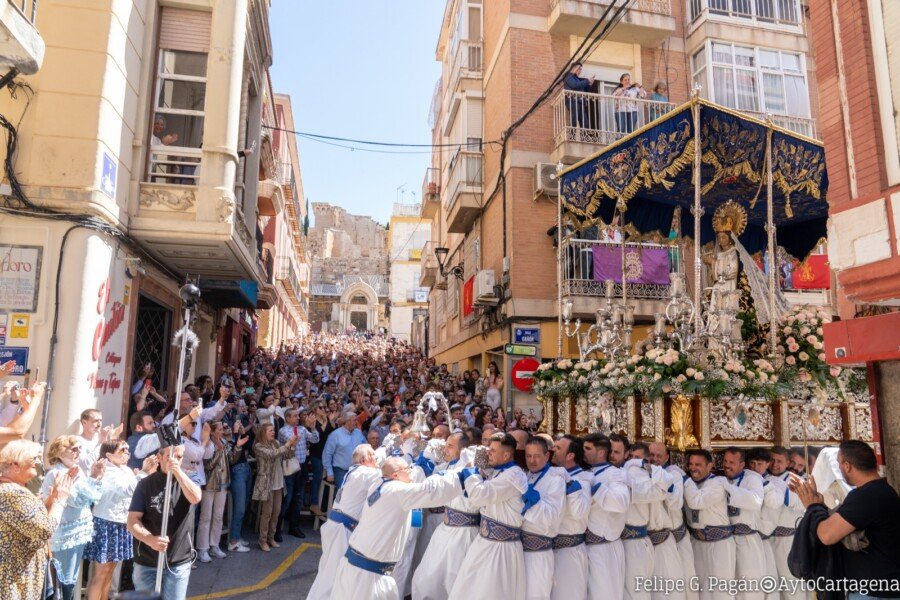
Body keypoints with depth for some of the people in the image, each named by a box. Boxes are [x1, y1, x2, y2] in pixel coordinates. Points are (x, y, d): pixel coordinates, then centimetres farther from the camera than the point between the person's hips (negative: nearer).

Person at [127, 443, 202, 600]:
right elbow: (132, 521, -8)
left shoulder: (188, 479, -1)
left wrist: (178, 471, -33)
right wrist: (150, 540, -26)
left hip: (179, 563, 0)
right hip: (146, 562, 0)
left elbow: (196, 498, -22)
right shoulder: (146, 484, -4)